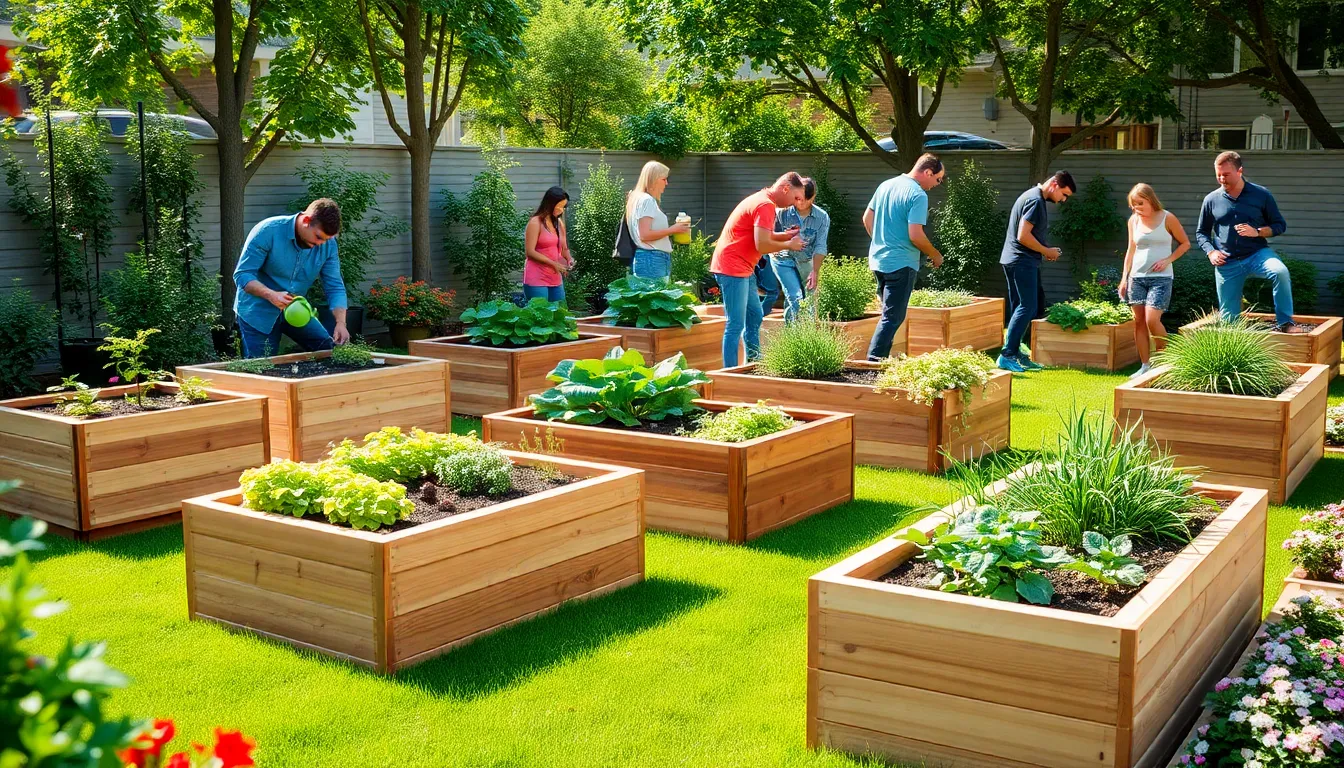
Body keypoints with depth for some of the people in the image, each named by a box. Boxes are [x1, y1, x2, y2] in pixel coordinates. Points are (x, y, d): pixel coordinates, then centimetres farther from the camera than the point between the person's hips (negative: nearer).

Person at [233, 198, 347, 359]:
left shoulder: (328, 244, -10)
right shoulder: (268, 231, -22)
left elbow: (335, 287, -8)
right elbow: (242, 275, -20)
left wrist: (341, 322, -25)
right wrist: (271, 295, -38)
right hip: (258, 311, -4)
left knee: (329, 349, -8)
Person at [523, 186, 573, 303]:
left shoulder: (559, 223, 14)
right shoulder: (535, 223, -7)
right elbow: (530, 252, -13)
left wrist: (569, 258, 0)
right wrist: (553, 264, -17)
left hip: (556, 279, 7)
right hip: (536, 279, -7)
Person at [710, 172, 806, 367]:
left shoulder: (763, 201, 16)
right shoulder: (765, 205, -17)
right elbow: (762, 245, -23)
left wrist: (785, 235, 9)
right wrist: (789, 245, -8)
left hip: (743, 269, 11)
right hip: (733, 269, -11)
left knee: (754, 316, 17)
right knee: (736, 325, -9)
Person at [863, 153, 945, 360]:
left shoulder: (886, 185, 9)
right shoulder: (918, 195, -16)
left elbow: (867, 219, 16)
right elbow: (915, 235, -21)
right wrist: (935, 255, -6)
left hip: (878, 260, 8)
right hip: (901, 264, -8)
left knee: (889, 314, 19)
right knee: (892, 318, -4)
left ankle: (882, 358, 21)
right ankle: (874, 362, -9)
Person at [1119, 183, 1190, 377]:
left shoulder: (1167, 218, -4)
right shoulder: (1134, 220, 7)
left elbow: (1185, 243, 4)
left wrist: (1168, 260, -10)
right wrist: (1124, 277, 10)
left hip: (1160, 278, -4)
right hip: (1136, 277, 4)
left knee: (1152, 320, -15)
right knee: (1139, 321, 2)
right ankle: (1145, 366, 9)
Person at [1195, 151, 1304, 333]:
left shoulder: (1261, 195, 1)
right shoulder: (1211, 199, 5)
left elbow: (1280, 225, 5)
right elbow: (1201, 232, 14)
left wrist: (1257, 232, -14)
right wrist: (1211, 252, -5)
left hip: (1257, 254, -2)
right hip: (1227, 263, 2)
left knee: (1280, 272, -31)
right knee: (1228, 318, 1)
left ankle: (1284, 323, -21)